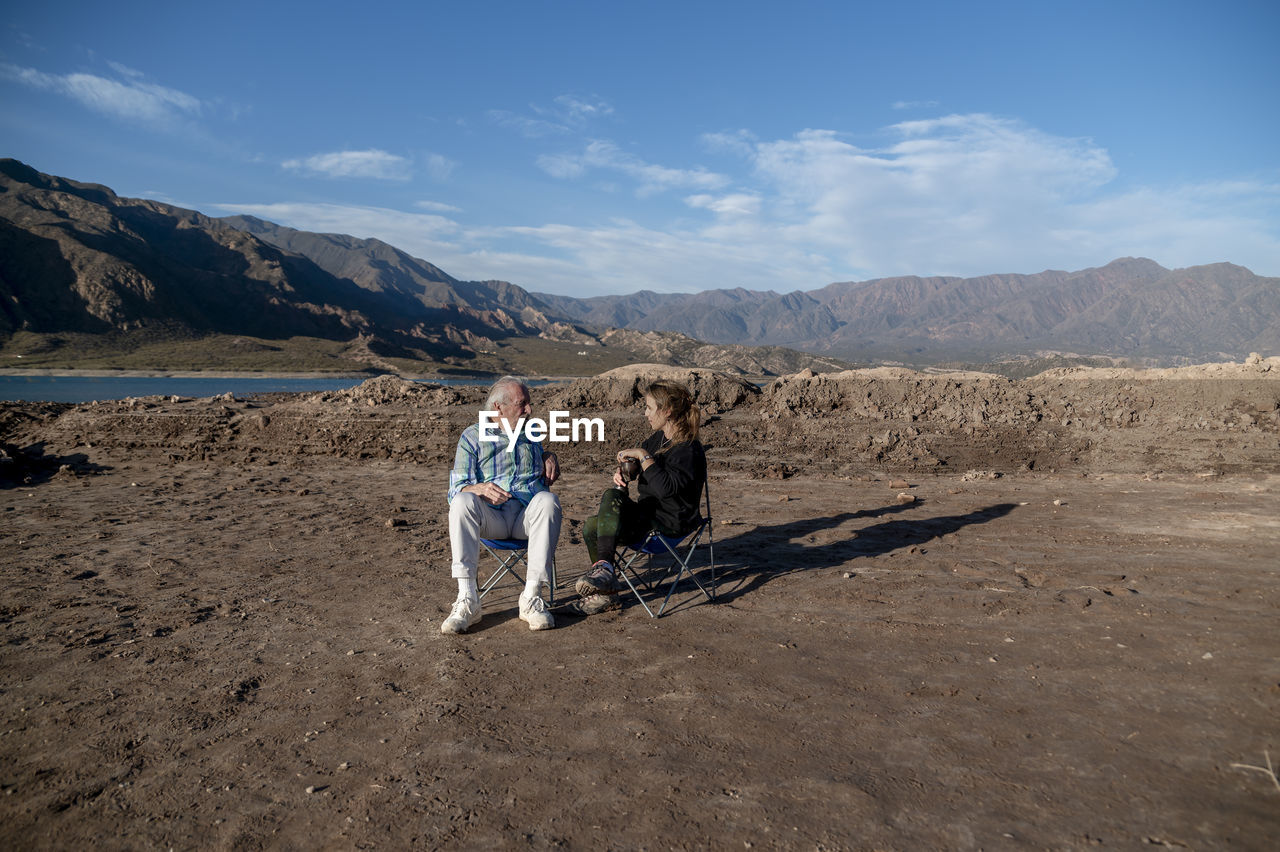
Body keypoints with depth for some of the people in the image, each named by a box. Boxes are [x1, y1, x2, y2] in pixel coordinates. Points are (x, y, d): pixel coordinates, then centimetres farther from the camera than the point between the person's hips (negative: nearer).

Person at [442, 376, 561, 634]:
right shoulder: (472, 436, 10)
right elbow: (456, 488, -1)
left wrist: (550, 457, 14)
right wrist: (481, 489, -23)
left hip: (528, 515, 2)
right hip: (490, 518, -2)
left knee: (548, 500, -33)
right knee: (462, 501, -33)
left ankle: (531, 597, -33)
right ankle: (467, 600, -34)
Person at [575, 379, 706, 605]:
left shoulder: (688, 449, -18)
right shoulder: (657, 439, 11)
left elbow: (665, 488, -31)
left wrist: (643, 456, -25)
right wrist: (621, 472, -1)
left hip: (671, 522, -9)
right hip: (648, 514, 9)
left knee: (611, 496, -27)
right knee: (591, 527, -5)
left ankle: (605, 568, -32)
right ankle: (605, 591, 4)